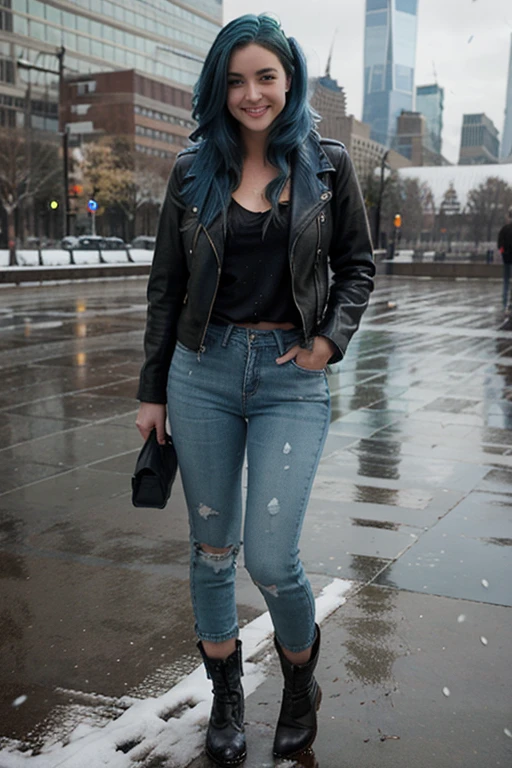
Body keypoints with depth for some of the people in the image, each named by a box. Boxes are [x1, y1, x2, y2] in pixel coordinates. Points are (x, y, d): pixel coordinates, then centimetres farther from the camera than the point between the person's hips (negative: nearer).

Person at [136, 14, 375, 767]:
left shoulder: (327, 163, 3)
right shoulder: (194, 170, 5)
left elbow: (357, 266, 10)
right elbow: (166, 285, 8)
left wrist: (330, 340, -7)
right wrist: (152, 391, 8)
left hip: (292, 378, -2)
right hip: (202, 371, 2)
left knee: (271, 560, -7)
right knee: (212, 548, 10)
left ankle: (301, 685, 26)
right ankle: (225, 698, 33)